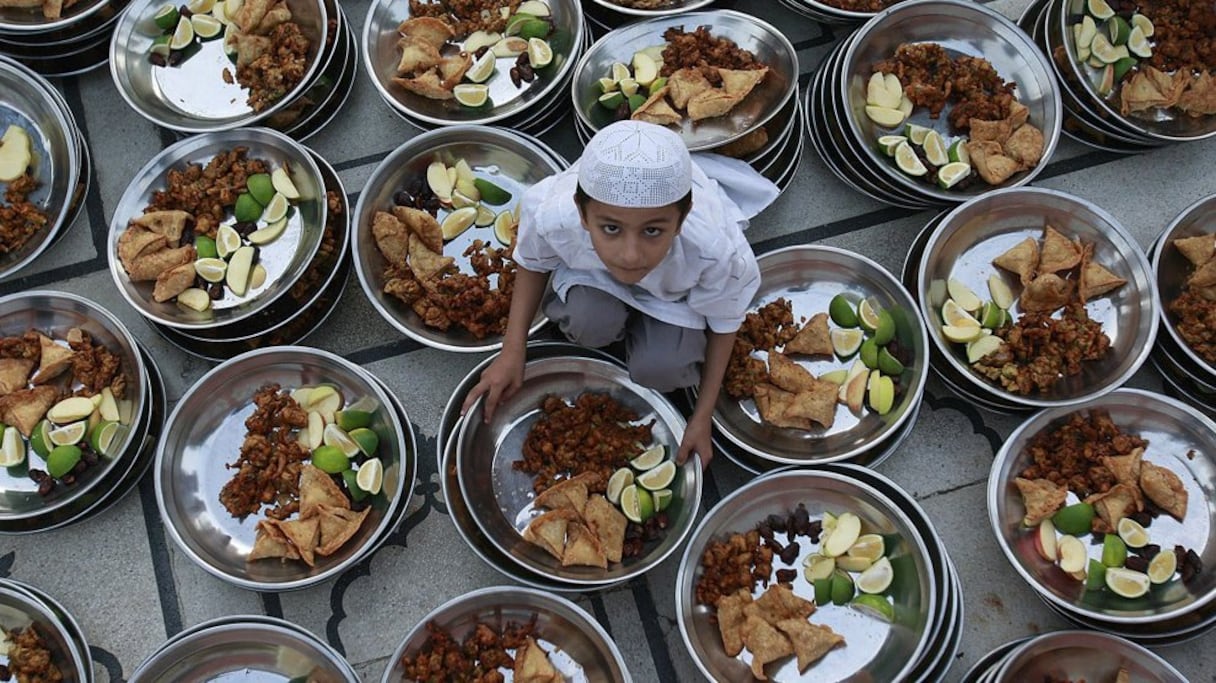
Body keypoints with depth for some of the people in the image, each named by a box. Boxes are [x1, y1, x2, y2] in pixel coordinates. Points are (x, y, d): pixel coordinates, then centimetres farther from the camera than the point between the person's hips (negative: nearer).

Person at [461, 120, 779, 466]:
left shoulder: (717, 250, -41)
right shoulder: (551, 215, -39)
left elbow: (723, 323, -17)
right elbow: (532, 262, -11)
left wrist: (702, 418, -11)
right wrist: (512, 352, -17)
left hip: (676, 287, -1)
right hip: (593, 271, 1)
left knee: (659, 370, -23)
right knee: (590, 324, -30)